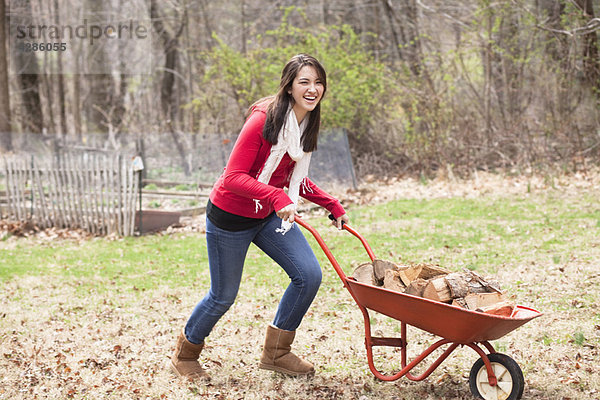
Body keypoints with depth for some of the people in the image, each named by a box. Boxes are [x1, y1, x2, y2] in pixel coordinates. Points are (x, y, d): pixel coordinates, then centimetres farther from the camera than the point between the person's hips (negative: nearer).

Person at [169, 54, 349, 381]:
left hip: (269, 216, 7)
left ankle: (275, 353, 14)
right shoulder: (264, 120, -26)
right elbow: (233, 177, -27)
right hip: (230, 216, -7)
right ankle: (184, 355, 33)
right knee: (224, 295, 6)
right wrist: (276, 196, -39)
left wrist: (332, 206, 9)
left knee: (309, 274, -4)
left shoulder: (306, 124, 0)